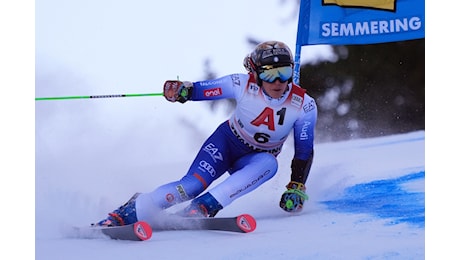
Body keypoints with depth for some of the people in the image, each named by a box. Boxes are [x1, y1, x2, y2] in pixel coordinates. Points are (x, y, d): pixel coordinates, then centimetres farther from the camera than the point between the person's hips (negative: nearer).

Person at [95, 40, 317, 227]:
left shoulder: (304, 105, -21)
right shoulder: (243, 85, -22)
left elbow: (304, 151, -11)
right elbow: (202, 90, -14)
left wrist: (296, 187, -20)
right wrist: (182, 91, -36)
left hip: (255, 160, 1)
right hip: (226, 142, -1)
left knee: (269, 164, -36)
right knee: (192, 185, -26)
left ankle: (204, 206, -37)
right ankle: (129, 212, -12)